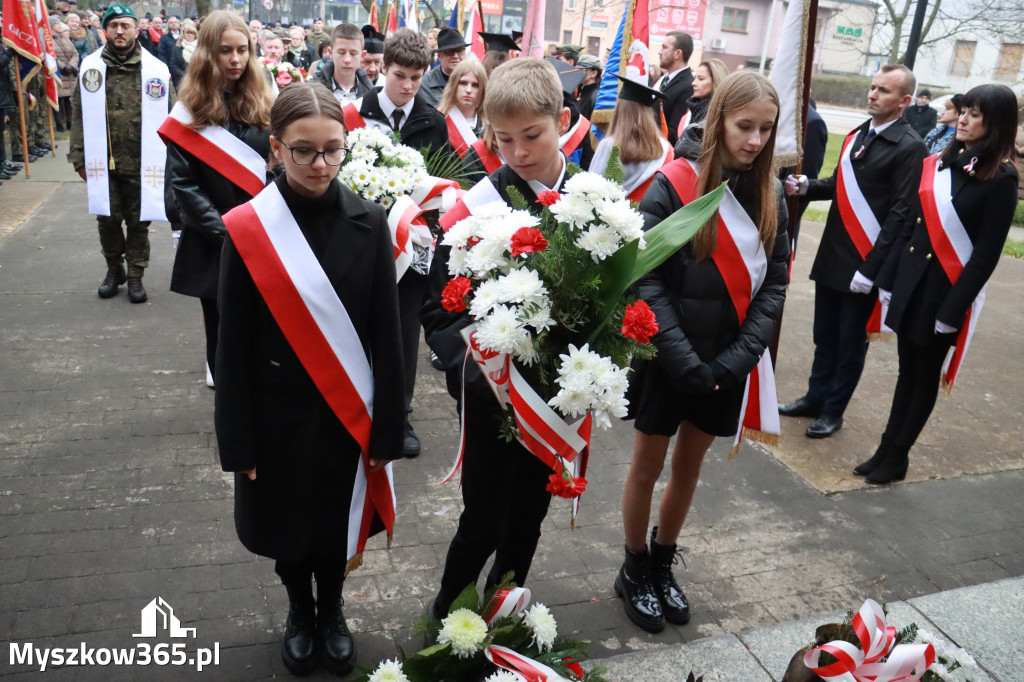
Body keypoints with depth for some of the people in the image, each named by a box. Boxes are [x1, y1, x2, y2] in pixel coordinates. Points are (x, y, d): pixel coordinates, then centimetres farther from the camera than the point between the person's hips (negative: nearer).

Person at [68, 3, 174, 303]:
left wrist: (170, 160, -5)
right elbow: (80, 115, 4)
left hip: (142, 163, -2)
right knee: (107, 220, 11)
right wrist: (79, 158, 1)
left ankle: (135, 275, 22)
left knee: (138, 222, 8)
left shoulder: (156, 70, -2)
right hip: (104, 162, 2)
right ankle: (114, 269, 32)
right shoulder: (90, 67, 2)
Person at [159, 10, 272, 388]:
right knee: (221, 327, 9)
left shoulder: (262, 104, 6)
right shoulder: (191, 112, -1)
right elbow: (182, 184, -5)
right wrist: (223, 229, -14)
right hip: (213, 245, -1)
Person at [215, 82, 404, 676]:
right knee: (288, 522, 17)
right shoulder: (247, 228, -11)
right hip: (279, 415, 0)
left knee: (337, 520, 17)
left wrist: (387, 427, -6)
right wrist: (237, 441, -6)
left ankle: (331, 611, 45)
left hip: (348, 412, 1)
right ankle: (300, 612, 46)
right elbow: (234, 345, -7)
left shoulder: (369, 223, -8)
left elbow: (387, 334, -6)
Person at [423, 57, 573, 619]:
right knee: (484, 525, 7)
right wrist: (485, 377, -28)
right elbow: (441, 312, -12)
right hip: (493, 399, -3)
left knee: (529, 515, 20)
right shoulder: (476, 209, -13)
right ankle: (446, 615, 37)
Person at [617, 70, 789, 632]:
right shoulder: (675, 184, -14)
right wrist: (685, 362, -20)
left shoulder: (769, 195, 1)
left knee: (689, 466, 18)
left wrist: (736, 359, -12)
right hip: (666, 359, -4)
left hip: (726, 365, 4)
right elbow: (647, 280, -17)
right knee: (648, 467, 11)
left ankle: (662, 565, 39)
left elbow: (774, 283, -1)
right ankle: (634, 571, 33)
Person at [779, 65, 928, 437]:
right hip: (832, 254, 6)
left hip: (865, 263, -6)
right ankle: (815, 397, 31)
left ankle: (833, 411, 22)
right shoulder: (857, 135, 10)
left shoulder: (910, 147, -12)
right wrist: (807, 186, -2)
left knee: (850, 341, 8)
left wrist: (870, 269, -18)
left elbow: (900, 213, -16)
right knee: (824, 335, 17)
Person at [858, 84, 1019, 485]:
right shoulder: (938, 164, 6)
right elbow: (910, 226, 9)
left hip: (946, 291, -5)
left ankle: (896, 457, 21)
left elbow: (987, 253, -12)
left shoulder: (1000, 179, -10)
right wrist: (888, 280, 8)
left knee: (925, 376, 9)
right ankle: (887, 449, 25)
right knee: (907, 371, 14)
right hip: (911, 282, 5)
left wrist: (953, 310, -15)